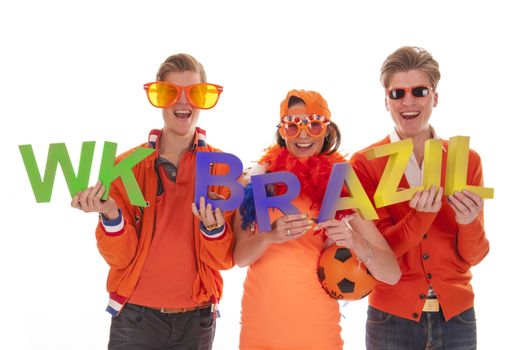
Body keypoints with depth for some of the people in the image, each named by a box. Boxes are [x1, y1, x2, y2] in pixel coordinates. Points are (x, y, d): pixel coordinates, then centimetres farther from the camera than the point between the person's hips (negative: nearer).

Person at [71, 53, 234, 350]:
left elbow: (225, 260, -5)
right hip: (136, 316, -1)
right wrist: (111, 215, -23)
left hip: (197, 319, 1)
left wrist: (214, 227, -24)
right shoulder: (127, 165, -4)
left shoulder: (223, 167, -4)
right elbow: (120, 257, -6)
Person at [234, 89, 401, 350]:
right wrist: (269, 236, -27)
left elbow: (392, 273, -8)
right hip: (258, 326, 1)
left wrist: (354, 241, -27)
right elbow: (239, 257, -7)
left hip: (317, 329, -1)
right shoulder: (260, 179, -1)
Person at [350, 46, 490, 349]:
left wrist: (469, 222, -22)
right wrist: (423, 215, -26)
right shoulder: (365, 163, -7)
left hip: (457, 316, 2)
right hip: (392, 318, -2)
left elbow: (473, 256, -3)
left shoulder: (467, 160, -2)